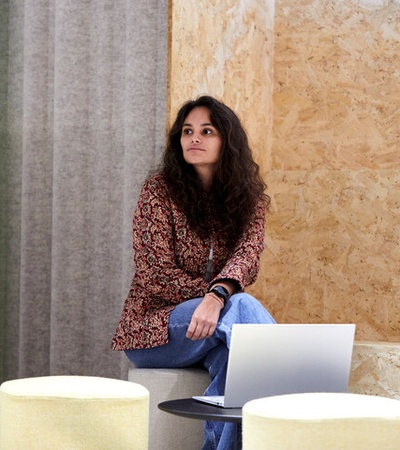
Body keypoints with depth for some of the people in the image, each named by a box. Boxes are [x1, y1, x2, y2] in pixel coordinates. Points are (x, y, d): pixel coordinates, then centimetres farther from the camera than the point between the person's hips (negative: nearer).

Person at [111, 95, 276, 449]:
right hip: (155, 326, -3)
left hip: (211, 324, 3)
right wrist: (230, 299, -18)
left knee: (232, 352, -36)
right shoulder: (159, 191, -5)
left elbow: (248, 254, -13)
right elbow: (158, 276, -11)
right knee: (243, 308, -31)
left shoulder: (249, 196, 6)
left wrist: (218, 296, -35)